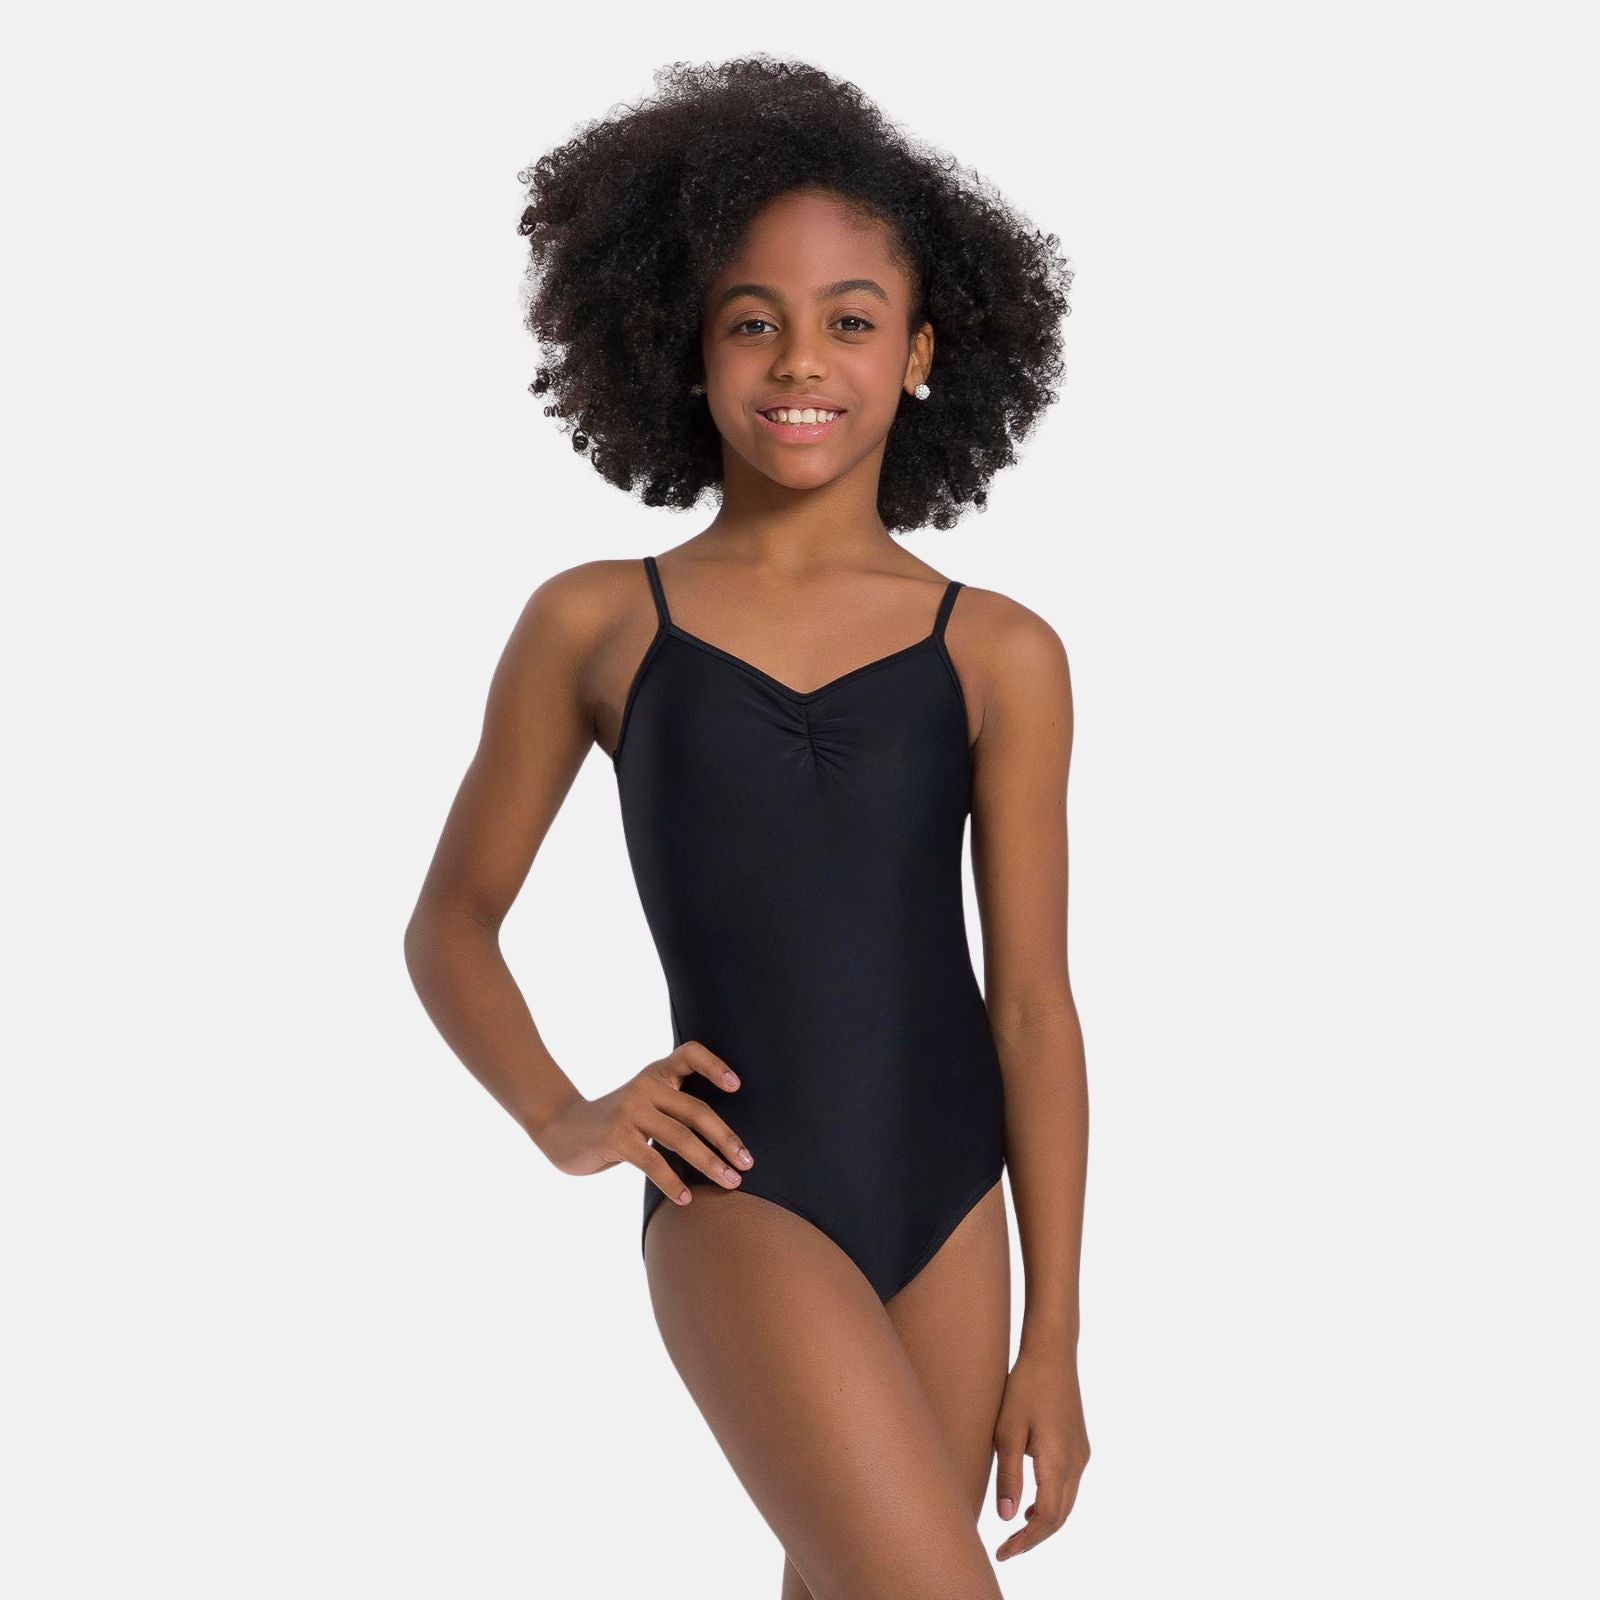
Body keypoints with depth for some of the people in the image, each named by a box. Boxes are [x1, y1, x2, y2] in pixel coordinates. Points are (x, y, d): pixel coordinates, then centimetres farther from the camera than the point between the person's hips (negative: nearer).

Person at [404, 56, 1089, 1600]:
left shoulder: (998, 656, 1)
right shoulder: (595, 627, 1)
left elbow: (1033, 1005, 3)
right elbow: (450, 923, 11)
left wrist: (1053, 1340, 4)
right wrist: (562, 1116, -5)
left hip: (953, 1204, 3)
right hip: (741, 1201, -3)